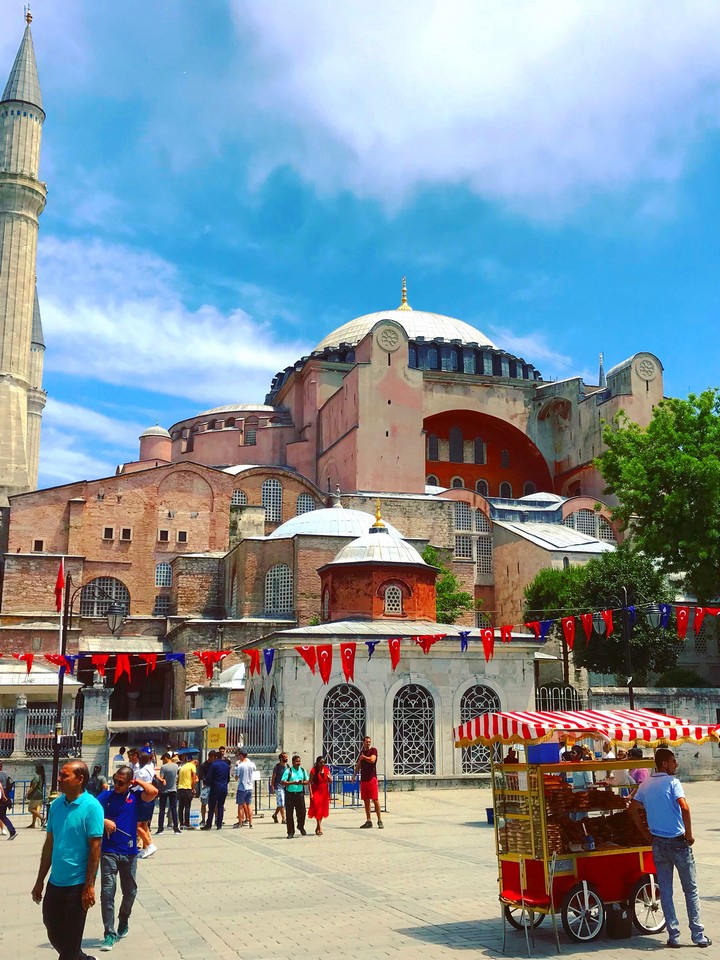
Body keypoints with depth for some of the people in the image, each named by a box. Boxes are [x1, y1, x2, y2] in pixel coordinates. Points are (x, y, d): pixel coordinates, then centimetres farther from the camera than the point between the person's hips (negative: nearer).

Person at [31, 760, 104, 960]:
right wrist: (40, 881, 12)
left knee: (70, 939, 6)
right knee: (53, 932, 19)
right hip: (55, 882, 6)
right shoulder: (56, 805, 3)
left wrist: (89, 886, -16)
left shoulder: (91, 807, -15)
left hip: (77, 884, -6)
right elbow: (49, 844, 10)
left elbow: (95, 847, -15)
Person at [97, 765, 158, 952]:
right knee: (107, 891, -8)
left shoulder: (135, 796, -1)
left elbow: (153, 792, -18)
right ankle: (110, 933, -2)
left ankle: (123, 919, 42)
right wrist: (104, 821, -22)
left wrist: (138, 782, -8)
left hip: (129, 852, 2)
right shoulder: (106, 795, -2)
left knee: (130, 891, 16)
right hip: (109, 852, -2)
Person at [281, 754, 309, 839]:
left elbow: (307, 781, 13)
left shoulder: (303, 770, 10)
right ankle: (290, 832, 8)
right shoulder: (288, 771, -3)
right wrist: (293, 783, -19)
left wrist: (302, 782, -8)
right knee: (289, 813, -1)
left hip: (300, 793, 3)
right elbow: (283, 782, -9)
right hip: (290, 794, -3)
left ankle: (301, 827, 31)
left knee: (301, 812, 3)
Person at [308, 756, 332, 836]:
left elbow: (330, 782, 8)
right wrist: (311, 793, -15)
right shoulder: (313, 771, -8)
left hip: (324, 792, 5)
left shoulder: (327, 770, 4)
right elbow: (310, 782, -8)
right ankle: (319, 828, -14)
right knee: (317, 809, -12)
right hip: (316, 792, -5)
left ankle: (317, 827, 22)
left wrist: (329, 777, -14)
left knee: (322, 810, 9)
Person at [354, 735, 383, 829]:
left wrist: (363, 757, -5)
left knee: (375, 799, -8)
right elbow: (358, 765, 23)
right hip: (363, 779, 6)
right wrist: (355, 775, 15)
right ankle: (368, 821, 13)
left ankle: (379, 820, -4)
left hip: (372, 778, -6)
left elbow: (372, 760, -19)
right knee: (366, 800, 8)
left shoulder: (373, 750, -2)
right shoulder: (362, 752, 16)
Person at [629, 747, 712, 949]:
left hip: (658, 842, 5)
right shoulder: (672, 782, -11)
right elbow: (684, 808, -24)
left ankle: (673, 936, 11)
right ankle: (698, 934, 11)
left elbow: (632, 809, 8)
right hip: (678, 841, -5)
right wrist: (689, 834, -13)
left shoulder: (645, 785, 7)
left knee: (665, 891, 9)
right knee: (691, 889, 8)